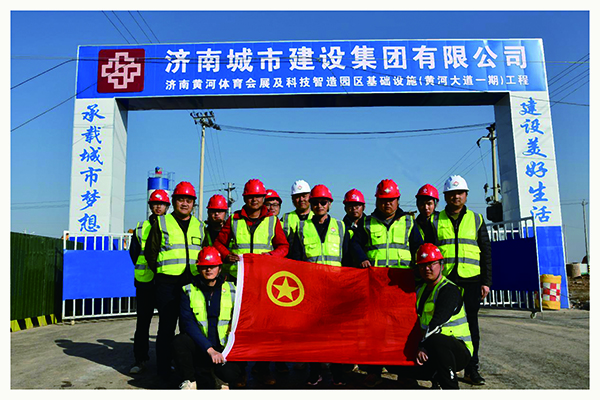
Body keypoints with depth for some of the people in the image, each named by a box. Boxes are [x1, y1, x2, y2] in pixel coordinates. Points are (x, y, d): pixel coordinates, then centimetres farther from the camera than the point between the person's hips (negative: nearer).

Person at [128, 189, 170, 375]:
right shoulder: (141, 228, 12)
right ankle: (140, 360, 15)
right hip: (145, 281, 2)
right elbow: (133, 252, 14)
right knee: (142, 321, 6)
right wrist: (146, 267, 5)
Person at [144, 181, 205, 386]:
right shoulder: (161, 223, 6)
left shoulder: (199, 226, 15)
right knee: (166, 328, 2)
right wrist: (161, 272, 3)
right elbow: (150, 252, 7)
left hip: (193, 283, 3)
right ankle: (164, 373, 12)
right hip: (168, 283, -3)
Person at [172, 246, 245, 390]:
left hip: (225, 347, 0)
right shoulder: (189, 290, 0)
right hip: (199, 346, 1)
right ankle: (190, 381, -6)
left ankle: (224, 377, 10)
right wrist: (209, 349, -21)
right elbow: (188, 323, -11)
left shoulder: (231, 289, 3)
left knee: (229, 373, -29)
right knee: (179, 341, -30)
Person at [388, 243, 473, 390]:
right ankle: (436, 376, 7)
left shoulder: (449, 290, -12)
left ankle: (451, 386, -24)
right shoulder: (420, 290, 13)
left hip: (459, 350, -7)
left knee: (436, 341, -41)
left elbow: (437, 323, -24)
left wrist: (423, 347, -30)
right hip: (428, 351, 8)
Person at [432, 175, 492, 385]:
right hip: (444, 279, -1)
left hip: (471, 279, 1)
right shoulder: (436, 221, 9)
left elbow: (486, 252, 11)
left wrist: (486, 281, 3)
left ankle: (471, 369, 14)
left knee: (471, 323, 5)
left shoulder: (476, 219, 12)